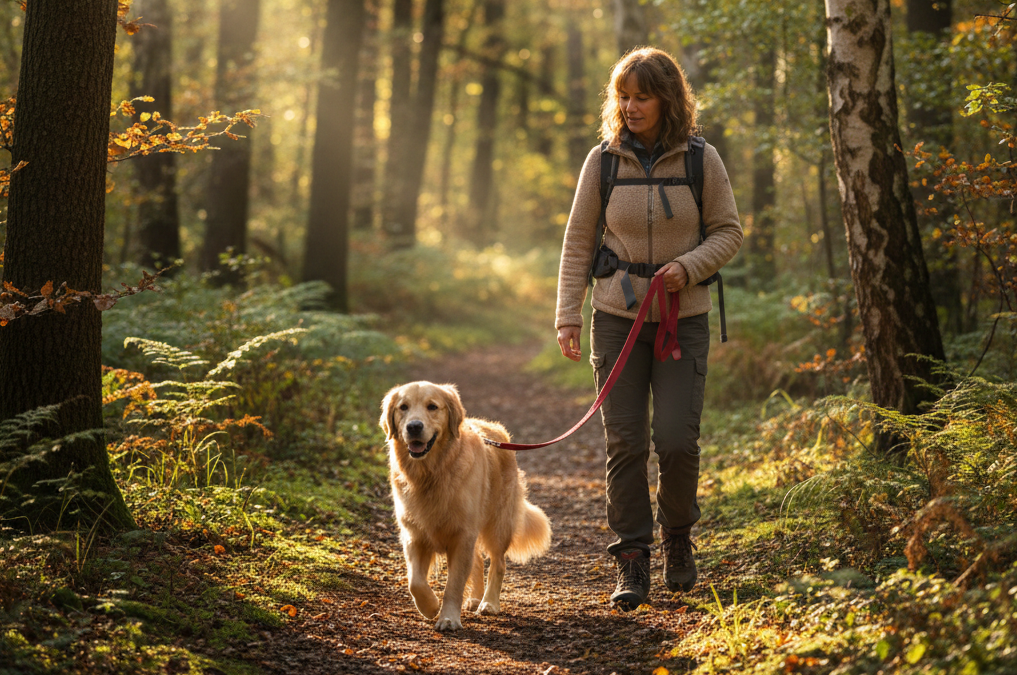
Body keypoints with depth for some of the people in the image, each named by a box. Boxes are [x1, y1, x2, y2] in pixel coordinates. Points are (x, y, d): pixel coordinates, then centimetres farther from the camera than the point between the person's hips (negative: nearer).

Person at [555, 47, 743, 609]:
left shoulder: (701, 160, -1)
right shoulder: (602, 161, 1)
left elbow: (728, 231, 5)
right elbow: (578, 241, 6)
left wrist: (690, 266, -13)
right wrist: (567, 314, 0)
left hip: (683, 320, -1)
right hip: (617, 318, 1)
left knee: (677, 438, -8)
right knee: (625, 442, -1)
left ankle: (677, 536, 20)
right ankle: (631, 562, 9)